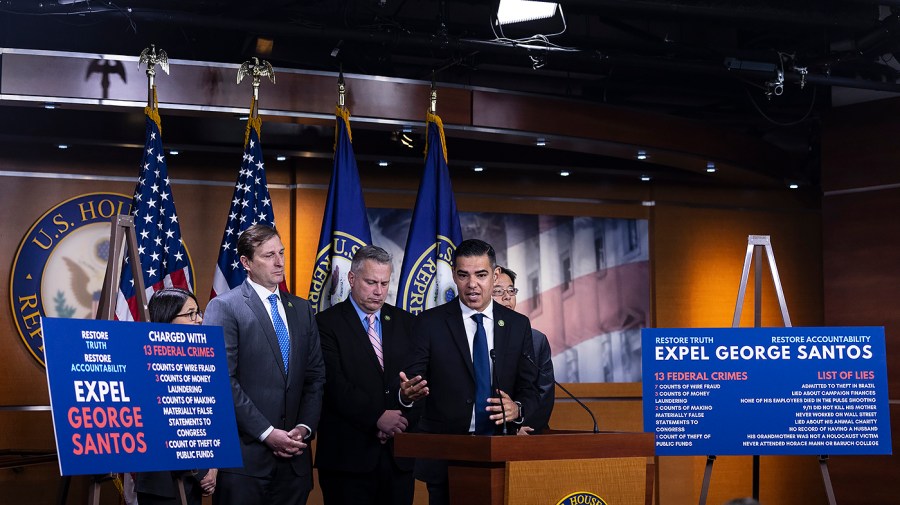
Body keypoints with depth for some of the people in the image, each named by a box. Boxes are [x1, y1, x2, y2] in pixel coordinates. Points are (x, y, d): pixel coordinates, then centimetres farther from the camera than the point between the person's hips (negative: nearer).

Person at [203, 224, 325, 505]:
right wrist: (267, 433, -13)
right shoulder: (224, 308, -4)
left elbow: (316, 377, 13)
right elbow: (223, 380, -11)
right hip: (245, 456, -5)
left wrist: (304, 428, -2)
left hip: (294, 457, 5)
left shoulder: (302, 310, 15)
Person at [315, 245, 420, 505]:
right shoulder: (327, 323, -1)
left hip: (399, 453, 4)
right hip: (349, 454, -4)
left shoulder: (405, 322, 14)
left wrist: (404, 419, -9)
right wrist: (377, 417, -17)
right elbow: (334, 384, -11)